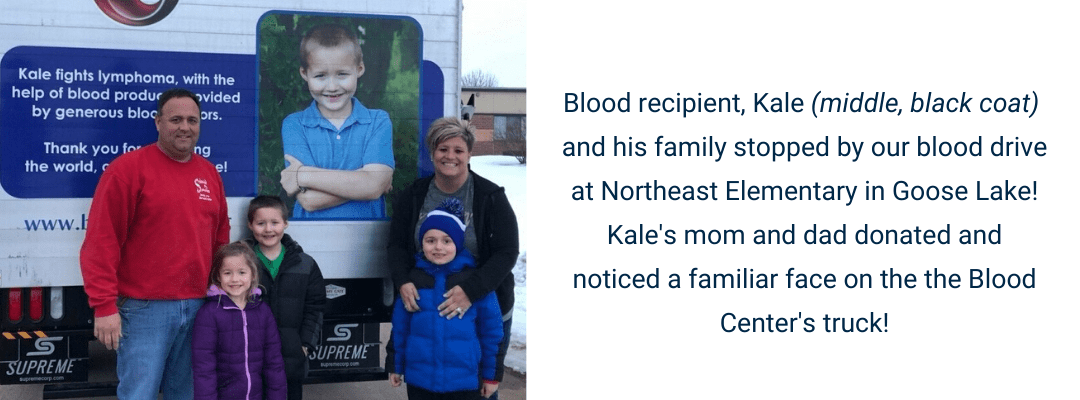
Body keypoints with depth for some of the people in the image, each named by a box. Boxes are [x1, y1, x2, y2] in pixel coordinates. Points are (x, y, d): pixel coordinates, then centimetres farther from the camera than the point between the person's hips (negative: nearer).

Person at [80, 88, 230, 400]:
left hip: (200, 308, 6)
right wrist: (104, 305, -15)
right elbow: (101, 241, -11)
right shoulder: (128, 168, -7)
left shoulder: (209, 173, 12)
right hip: (145, 308, -6)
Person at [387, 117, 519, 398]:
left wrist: (471, 291, -27)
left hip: (484, 307, -2)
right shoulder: (413, 195, 2)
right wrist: (403, 281, -18)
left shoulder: (491, 196, -8)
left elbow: (507, 253, -13)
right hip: (425, 306, 2)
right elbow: (396, 244, 3)